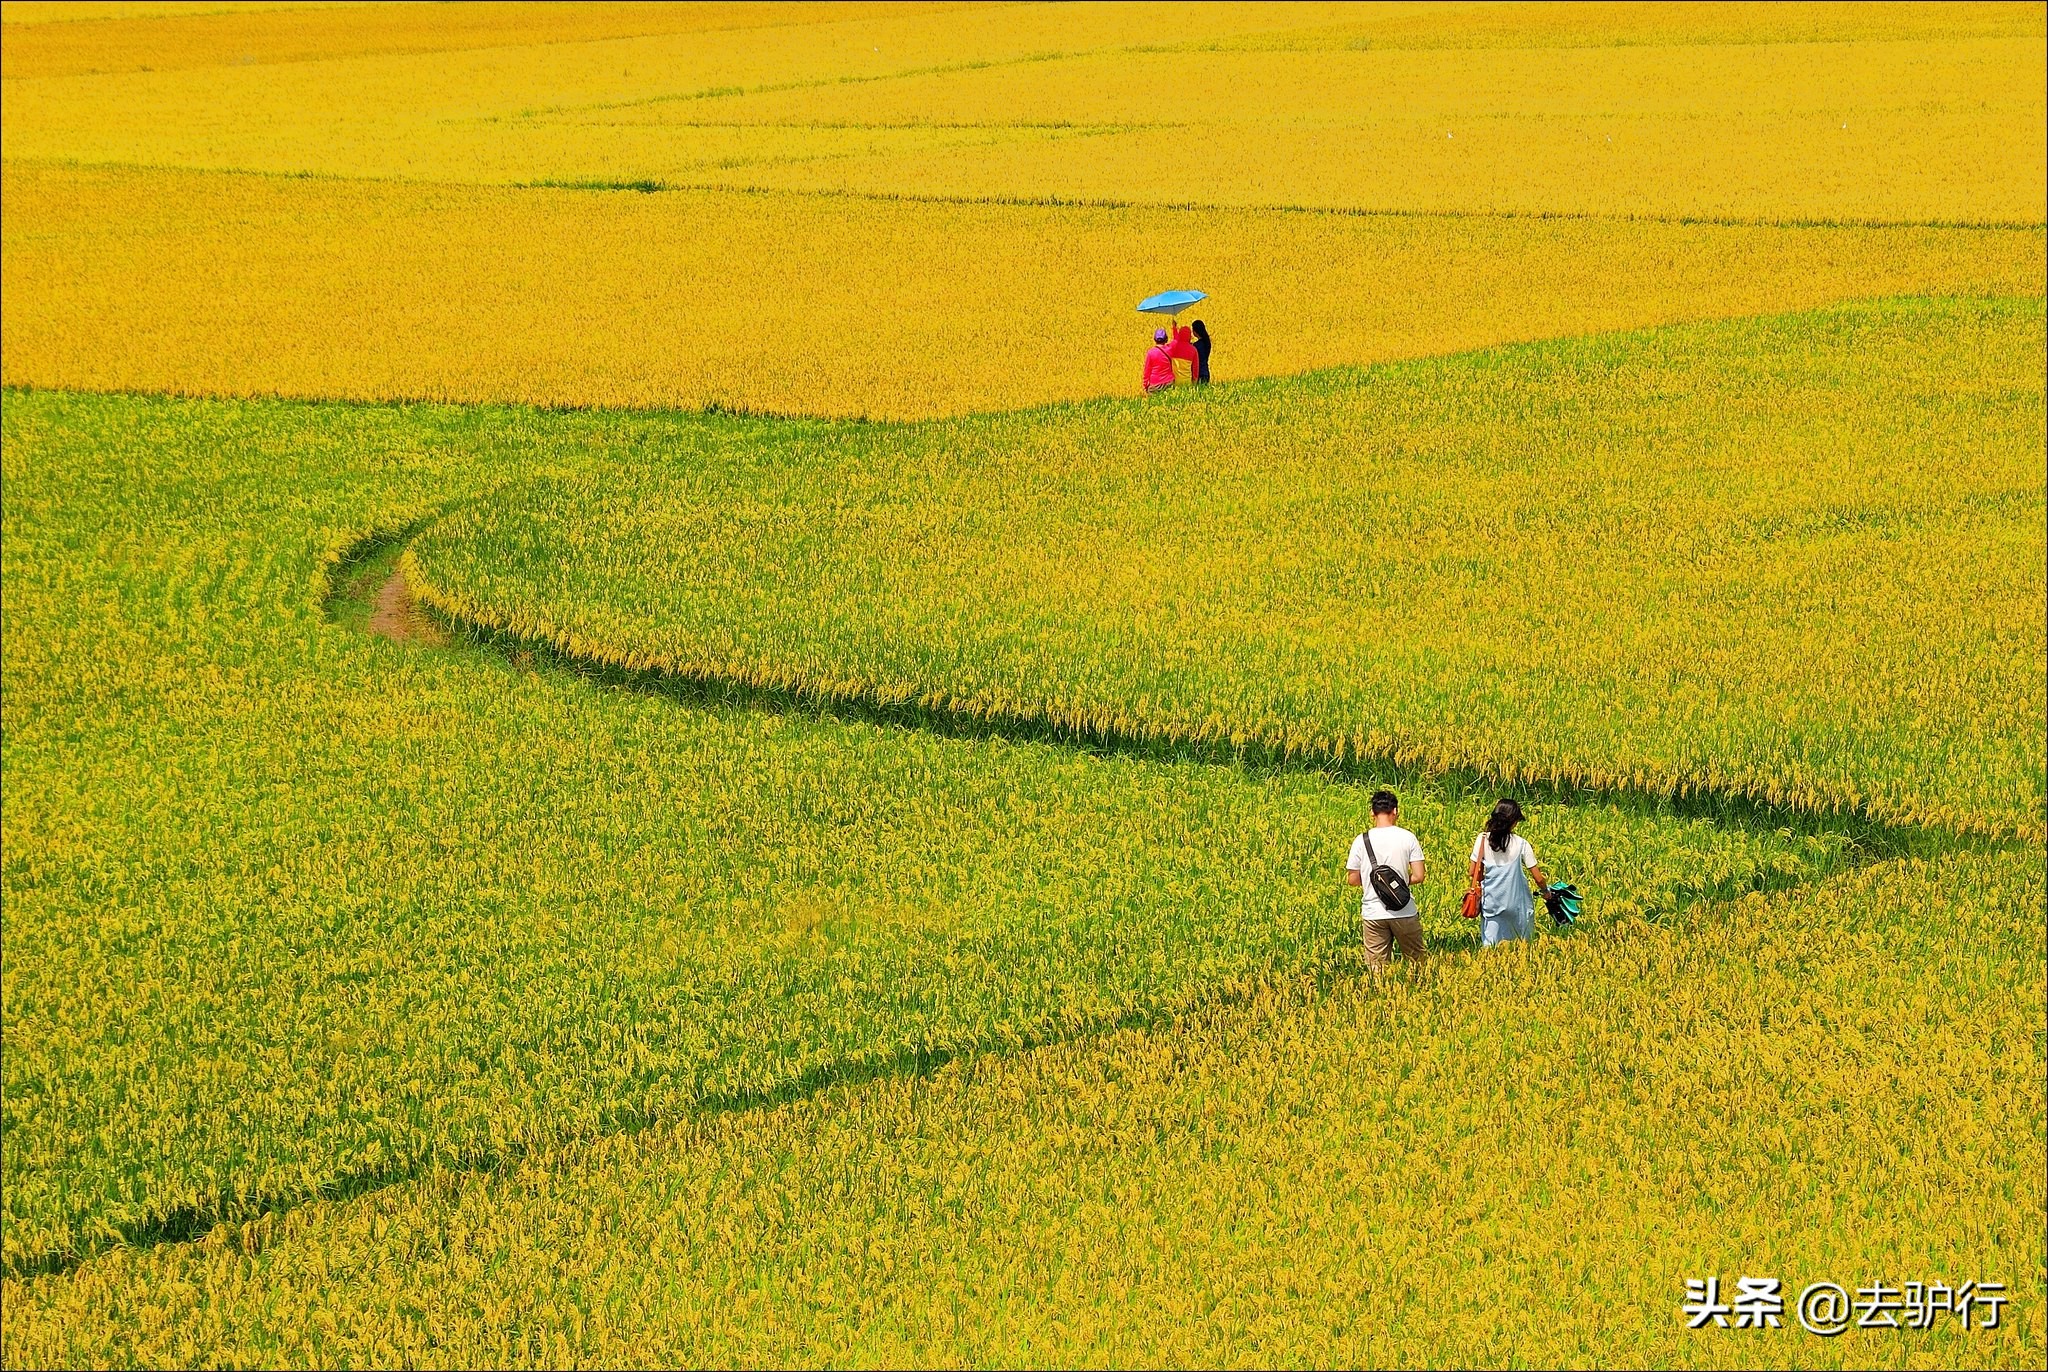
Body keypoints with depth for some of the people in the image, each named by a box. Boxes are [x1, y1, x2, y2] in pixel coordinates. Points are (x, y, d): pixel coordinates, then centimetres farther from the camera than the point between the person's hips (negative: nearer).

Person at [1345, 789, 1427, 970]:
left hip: (1373, 914, 0)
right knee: (1418, 961, 14)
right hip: (1405, 913, 0)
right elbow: (1418, 877, -6)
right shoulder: (1408, 838, -4)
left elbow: (1352, 880, 1)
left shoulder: (1361, 841, -3)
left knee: (1377, 967, 4)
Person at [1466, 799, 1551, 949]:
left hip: (1491, 901, 1)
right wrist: (1546, 891, 18)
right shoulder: (1521, 844, -7)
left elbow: (1474, 872, 1)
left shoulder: (1483, 839, -4)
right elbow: (1539, 878, -2)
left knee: (1491, 945, -1)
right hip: (1517, 901, -1)